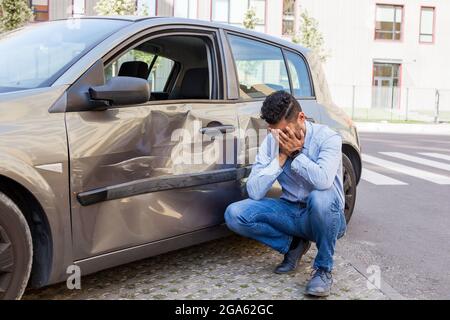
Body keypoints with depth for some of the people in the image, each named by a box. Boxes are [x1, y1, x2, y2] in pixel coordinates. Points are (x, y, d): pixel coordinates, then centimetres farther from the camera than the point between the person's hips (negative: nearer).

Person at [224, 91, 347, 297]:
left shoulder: (328, 138, -15)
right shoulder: (272, 141, -5)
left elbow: (323, 180, -36)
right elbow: (254, 192, -14)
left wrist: (296, 153, -24)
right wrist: (281, 157, -19)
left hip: (324, 216, -3)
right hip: (290, 213, 4)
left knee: (320, 197, -39)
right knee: (234, 214, -17)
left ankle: (323, 269, -14)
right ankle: (293, 244, 4)